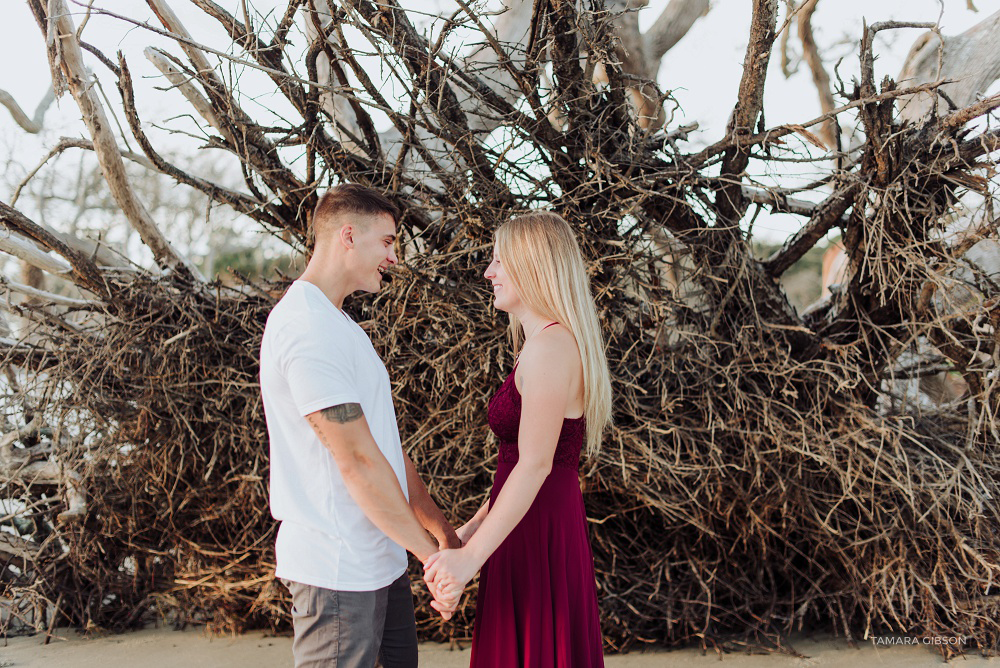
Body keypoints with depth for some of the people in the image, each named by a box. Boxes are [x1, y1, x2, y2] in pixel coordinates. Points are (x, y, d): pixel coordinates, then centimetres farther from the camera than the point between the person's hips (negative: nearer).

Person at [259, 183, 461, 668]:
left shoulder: (337, 324, 17)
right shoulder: (307, 328, -18)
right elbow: (357, 461, -21)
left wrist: (441, 527, 14)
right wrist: (431, 553, -14)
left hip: (380, 563, 10)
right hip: (337, 571, -10)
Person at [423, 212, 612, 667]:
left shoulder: (550, 345, -16)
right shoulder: (550, 343, 15)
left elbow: (535, 465, -22)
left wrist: (472, 555, -23)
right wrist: (471, 530, 18)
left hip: (537, 539, -10)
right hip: (545, 529, 10)